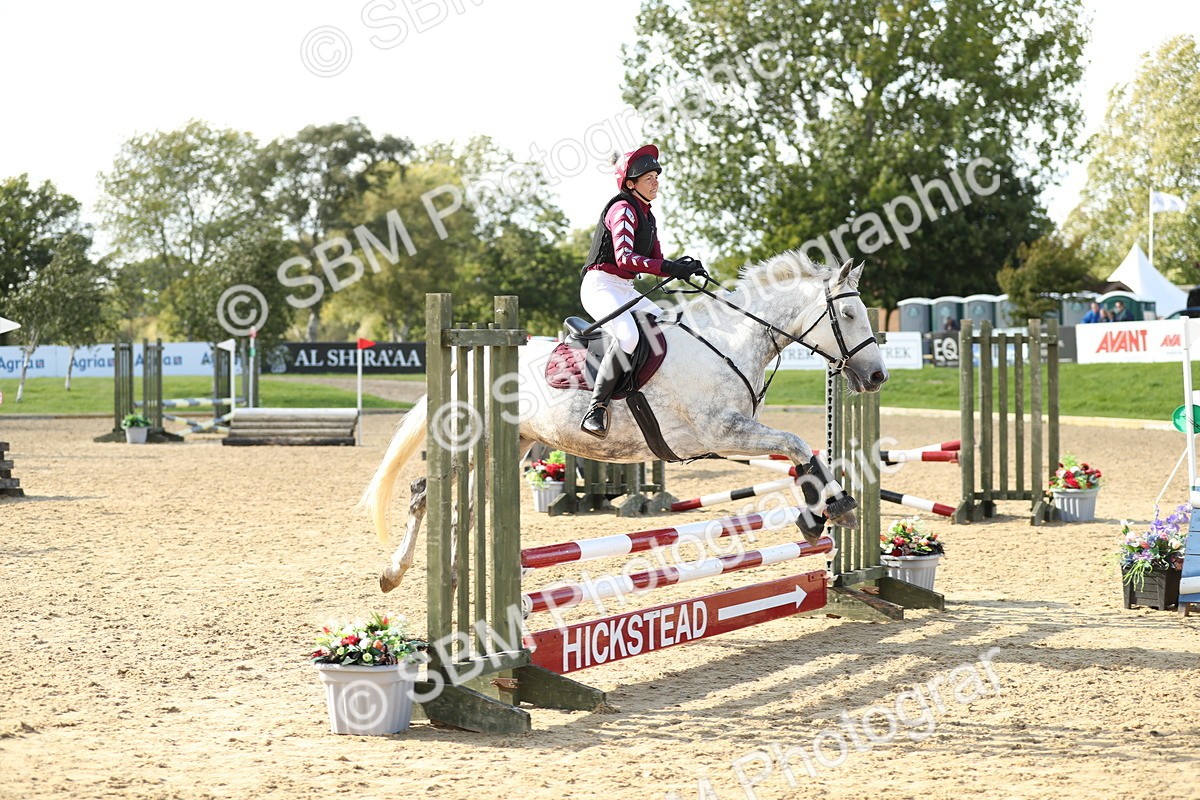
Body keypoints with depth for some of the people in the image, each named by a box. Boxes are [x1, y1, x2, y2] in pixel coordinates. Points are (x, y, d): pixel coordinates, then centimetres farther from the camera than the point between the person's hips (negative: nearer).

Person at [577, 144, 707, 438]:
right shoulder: (623, 209, -11)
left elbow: (655, 262, 16)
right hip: (600, 285, -10)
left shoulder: (647, 217, 18)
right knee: (628, 336, -33)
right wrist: (669, 267, -34)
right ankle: (596, 408, -32)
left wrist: (682, 267, -6)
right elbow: (624, 257, -26)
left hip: (626, 291, 10)